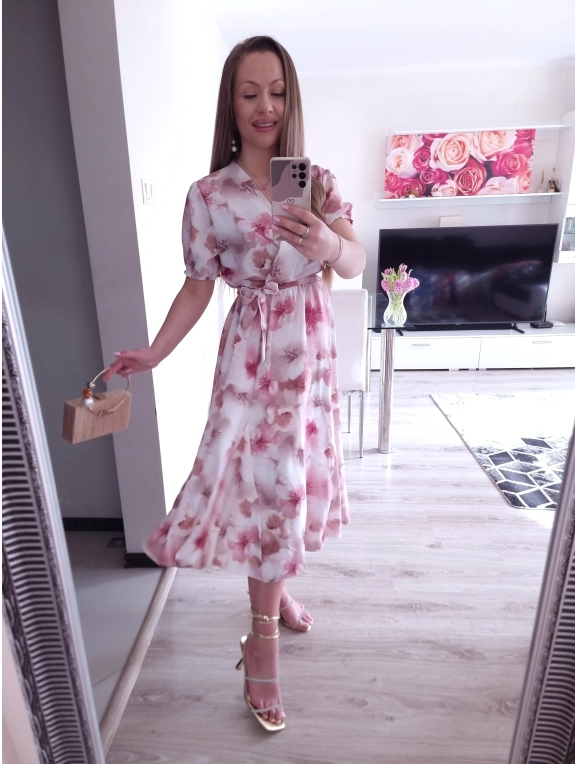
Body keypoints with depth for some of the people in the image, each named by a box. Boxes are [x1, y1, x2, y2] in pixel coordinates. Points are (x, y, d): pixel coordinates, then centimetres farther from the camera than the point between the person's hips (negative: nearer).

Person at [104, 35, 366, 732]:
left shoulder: (318, 180, 5)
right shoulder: (208, 195, -3)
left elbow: (356, 265, -2)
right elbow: (198, 285, -1)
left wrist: (330, 243, -24)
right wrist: (154, 352, -10)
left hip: (312, 347, 4)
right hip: (254, 351, -4)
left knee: (293, 475, 13)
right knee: (268, 480, -5)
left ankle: (274, 586, 39)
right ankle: (264, 634, 16)